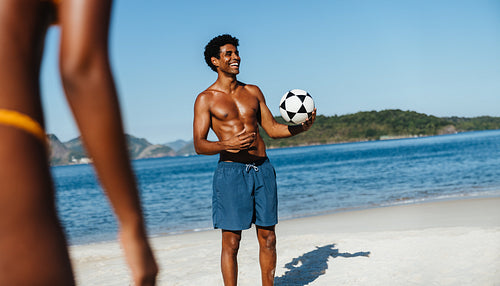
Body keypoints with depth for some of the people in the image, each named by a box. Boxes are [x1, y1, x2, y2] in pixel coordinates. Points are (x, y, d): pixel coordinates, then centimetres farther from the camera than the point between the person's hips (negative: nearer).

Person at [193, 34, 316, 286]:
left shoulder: (253, 92, 14)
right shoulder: (206, 99, 1)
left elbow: (272, 129, 17)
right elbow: (199, 145, -5)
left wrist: (301, 127, -1)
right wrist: (228, 144, -24)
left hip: (263, 170, 4)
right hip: (231, 171, -4)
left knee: (268, 238, 7)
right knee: (231, 241, -2)